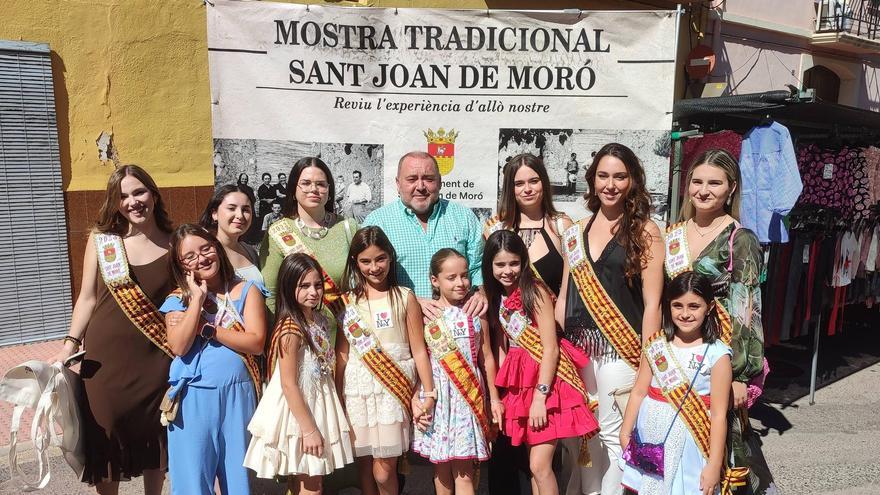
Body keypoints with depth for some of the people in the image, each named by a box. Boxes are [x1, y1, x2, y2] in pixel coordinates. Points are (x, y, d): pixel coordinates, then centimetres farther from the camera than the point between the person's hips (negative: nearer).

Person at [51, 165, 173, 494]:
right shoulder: (101, 239, 0)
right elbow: (88, 297, 4)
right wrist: (71, 342, -3)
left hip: (155, 358, 0)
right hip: (106, 356, 0)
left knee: (155, 435, 13)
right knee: (106, 435, 7)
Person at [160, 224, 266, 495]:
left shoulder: (246, 290, 0)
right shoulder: (178, 299, 3)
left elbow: (256, 344, -10)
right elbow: (179, 347, -13)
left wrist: (206, 329, -13)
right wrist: (197, 299, -12)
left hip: (237, 394, 0)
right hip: (193, 398, 0)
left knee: (238, 473, 13)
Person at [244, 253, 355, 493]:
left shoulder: (321, 319, 3)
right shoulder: (291, 329, -21)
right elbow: (288, 384, -21)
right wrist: (309, 429, -19)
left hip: (318, 404, 8)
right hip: (298, 409, -8)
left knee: (307, 479, 19)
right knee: (311, 485, 3)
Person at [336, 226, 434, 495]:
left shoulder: (404, 297, -2)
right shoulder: (348, 301, 5)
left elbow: (419, 350, -2)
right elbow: (342, 352, 6)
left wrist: (429, 394, -6)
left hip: (395, 388, -2)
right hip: (358, 389, 3)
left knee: (384, 470, -2)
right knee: (365, 465, 11)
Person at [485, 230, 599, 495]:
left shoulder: (535, 292, -13)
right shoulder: (496, 298, 6)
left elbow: (550, 348, -16)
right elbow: (501, 347, 9)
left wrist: (540, 396, -18)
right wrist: (499, 396, 5)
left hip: (548, 378, -6)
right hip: (521, 382, 7)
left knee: (540, 466, -7)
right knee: (535, 465, 13)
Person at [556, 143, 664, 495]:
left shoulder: (645, 231, -3)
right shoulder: (576, 232, 10)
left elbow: (651, 303, -7)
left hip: (619, 351, -4)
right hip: (577, 348, 5)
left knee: (614, 435, 1)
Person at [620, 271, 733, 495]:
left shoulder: (717, 354, -10)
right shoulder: (656, 345, 0)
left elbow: (718, 414, -9)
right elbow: (639, 391, 4)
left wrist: (714, 465, -9)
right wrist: (625, 432, 5)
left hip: (686, 444, -3)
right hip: (649, 438, 3)